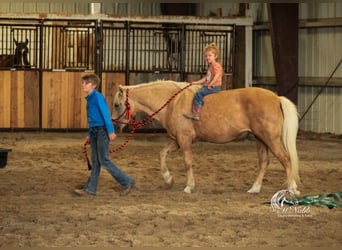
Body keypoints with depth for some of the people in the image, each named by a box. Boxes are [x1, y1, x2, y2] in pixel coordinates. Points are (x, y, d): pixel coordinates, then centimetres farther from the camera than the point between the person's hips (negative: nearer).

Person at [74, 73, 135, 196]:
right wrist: (89, 135, 23)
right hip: (94, 132, 9)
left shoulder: (98, 97, -12)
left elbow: (106, 114, -18)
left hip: (102, 132, -9)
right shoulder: (89, 98, 14)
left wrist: (111, 131, -22)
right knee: (95, 161, 10)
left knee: (104, 160, -7)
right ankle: (90, 188, 12)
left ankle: (127, 182, 0)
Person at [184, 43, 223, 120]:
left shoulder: (216, 65, -10)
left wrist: (210, 84, -26)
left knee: (199, 93, -21)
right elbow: (206, 77, 26)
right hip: (209, 86, 10)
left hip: (214, 86, -10)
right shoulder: (210, 67, 23)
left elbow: (217, 75, -24)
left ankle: (195, 113, -25)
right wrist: (196, 82, 21)